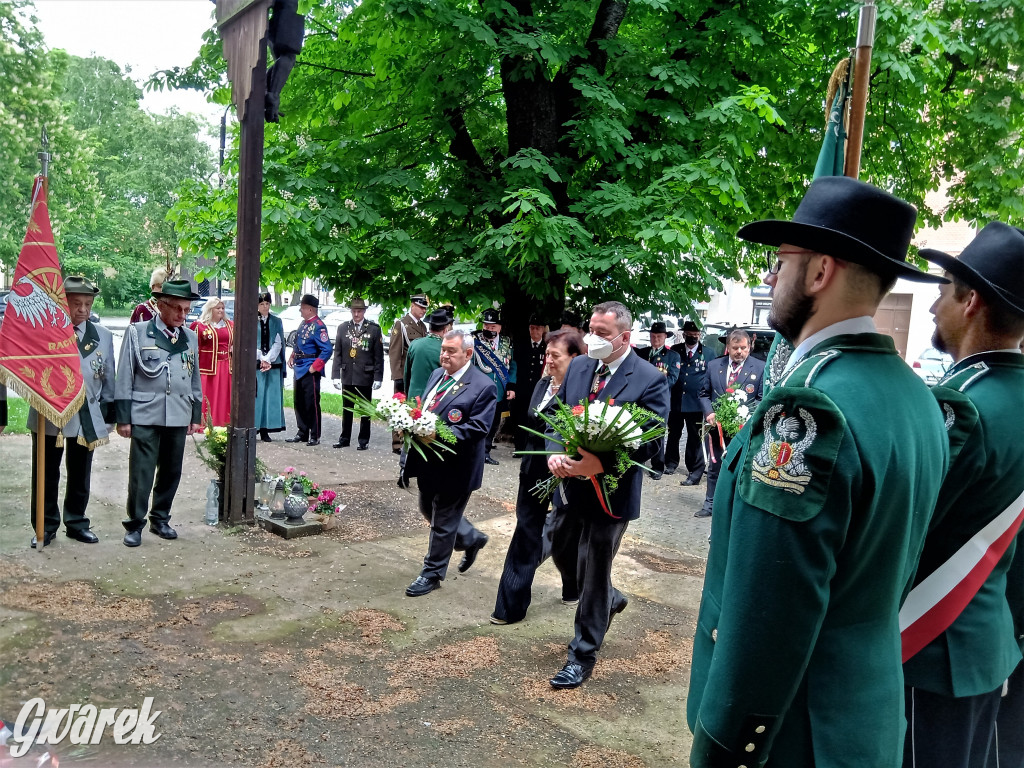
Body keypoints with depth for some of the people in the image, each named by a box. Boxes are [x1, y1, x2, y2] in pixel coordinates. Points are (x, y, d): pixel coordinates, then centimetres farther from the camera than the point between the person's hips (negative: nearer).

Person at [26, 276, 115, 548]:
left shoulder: (103, 336, 4)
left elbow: (108, 379, 6)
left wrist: (109, 415, 6)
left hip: (87, 418, 2)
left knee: (80, 475, 13)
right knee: (46, 474, 10)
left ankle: (76, 523, 27)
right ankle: (46, 525, 23)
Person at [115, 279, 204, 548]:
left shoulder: (190, 338, 8)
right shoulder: (137, 332, -3)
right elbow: (124, 378, -3)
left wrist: (196, 416, 12)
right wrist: (123, 418, -5)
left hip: (178, 417, 4)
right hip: (145, 415, -4)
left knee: (171, 472, 11)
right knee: (141, 472, -1)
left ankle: (160, 519, 27)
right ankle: (135, 524, 13)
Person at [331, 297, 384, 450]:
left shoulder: (374, 329, -4)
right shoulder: (343, 328, 5)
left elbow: (379, 356, -4)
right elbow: (337, 353, 5)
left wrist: (378, 377, -9)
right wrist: (336, 375, -1)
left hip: (365, 376, -3)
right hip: (347, 376, 3)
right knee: (346, 409, 12)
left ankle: (364, 440, 15)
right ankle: (345, 439, 23)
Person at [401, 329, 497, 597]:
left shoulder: (482, 386, -17)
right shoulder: (437, 374, 7)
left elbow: (477, 428, -22)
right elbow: (423, 408, 17)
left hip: (455, 467, -8)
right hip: (429, 461, 8)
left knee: (443, 521, 6)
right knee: (429, 511, 23)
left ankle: (432, 573, 23)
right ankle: (472, 539, 43)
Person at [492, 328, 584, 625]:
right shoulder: (542, 384, 5)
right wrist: (527, 465, 14)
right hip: (533, 474, 6)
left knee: (563, 536, 12)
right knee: (526, 533, 8)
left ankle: (574, 586, 41)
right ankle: (511, 606, 15)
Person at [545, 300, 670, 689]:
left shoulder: (650, 380, -14)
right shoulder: (578, 366, 4)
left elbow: (651, 442, -18)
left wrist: (601, 463, -29)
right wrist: (554, 453, -12)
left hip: (610, 492, -6)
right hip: (571, 485, 6)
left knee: (594, 572, 5)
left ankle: (583, 655, 23)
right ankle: (609, 599, 51)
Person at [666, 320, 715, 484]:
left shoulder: (708, 354, 2)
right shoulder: (675, 351, 5)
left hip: (696, 404, -3)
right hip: (676, 402, 3)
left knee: (695, 439, 0)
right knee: (673, 435, 17)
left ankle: (695, 473, 6)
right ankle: (671, 463, 35)